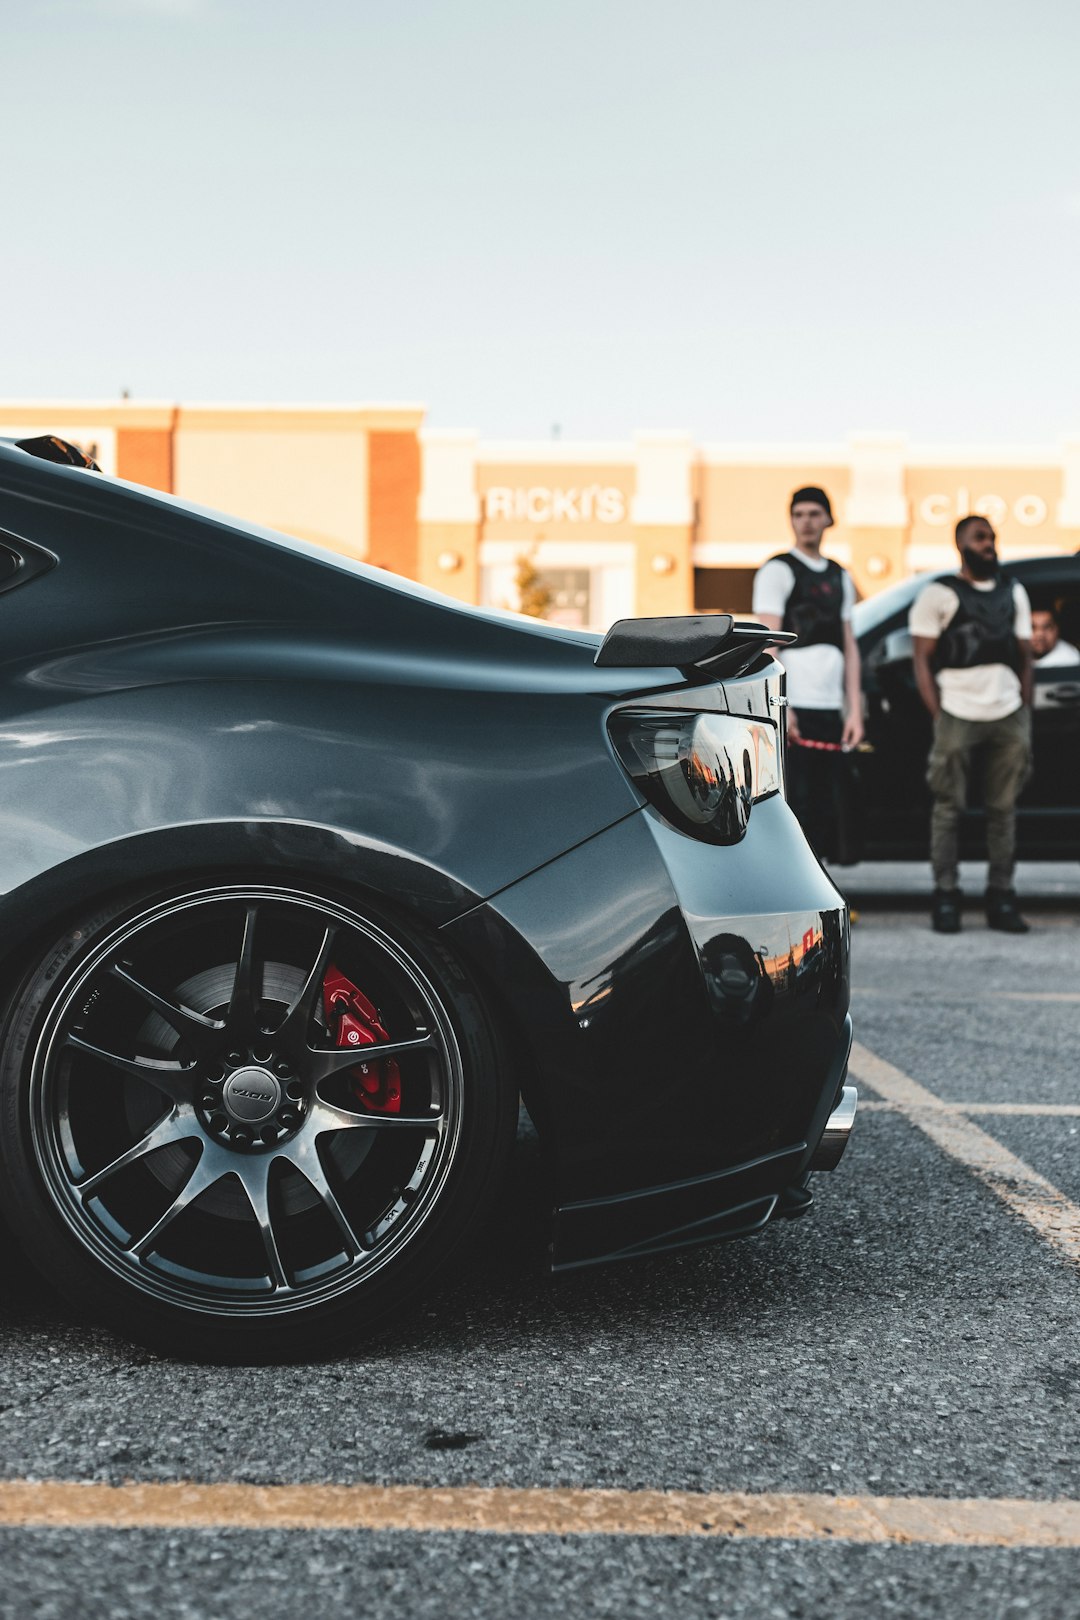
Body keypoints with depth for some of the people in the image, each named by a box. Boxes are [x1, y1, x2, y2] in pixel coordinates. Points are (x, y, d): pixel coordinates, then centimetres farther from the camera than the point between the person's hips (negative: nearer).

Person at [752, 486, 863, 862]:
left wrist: (855, 710, 10)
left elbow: (849, 646, 18)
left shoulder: (839, 577, 19)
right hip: (794, 708, -6)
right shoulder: (778, 570, -1)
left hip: (831, 709, 6)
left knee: (827, 809, 5)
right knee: (794, 805, -8)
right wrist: (779, 707, -17)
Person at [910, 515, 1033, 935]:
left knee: (1004, 808, 3)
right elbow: (922, 661, -2)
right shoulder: (938, 594, 2)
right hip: (957, 716, -4)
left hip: (1008, 716, 4)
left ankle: (1001, 898, 8)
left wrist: (1024, 717, 9)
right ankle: (945, 897, 3)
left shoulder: (1013, 593, 17)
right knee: (949, 808, -2)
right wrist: (938, 719, -10)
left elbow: (1025, 658, 18)